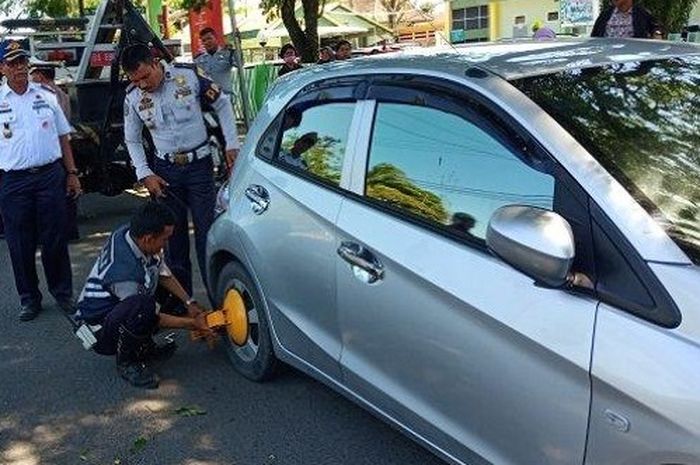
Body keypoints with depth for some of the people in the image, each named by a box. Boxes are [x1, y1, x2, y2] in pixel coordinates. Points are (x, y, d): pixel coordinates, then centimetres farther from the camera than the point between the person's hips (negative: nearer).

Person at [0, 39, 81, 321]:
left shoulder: (47, 94, 8)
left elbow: (63, 137, 12)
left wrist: (72, 173, 8)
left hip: (50, 174, 1)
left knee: (55, 239, 7)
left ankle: (62, 292, 21)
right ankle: (29, 299, 21)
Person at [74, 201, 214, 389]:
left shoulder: (131, 234, -13)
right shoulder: (125, 271, -36)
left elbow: (164, 273, 3)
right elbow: (153, 317, -20)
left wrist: (190, 303, -3)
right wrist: (192, 324, -13)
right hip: (98, 330, -9)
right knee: (142, 307, -38)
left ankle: (143, 346, 13)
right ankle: (126, 362, -12)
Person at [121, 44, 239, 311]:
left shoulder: (189, 76, -10)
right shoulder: (133, 97, -1)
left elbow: (222, 105, 2)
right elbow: (132, 140, 10)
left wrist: (232, 145, -2)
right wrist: (145, 175, 0)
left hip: (199, 164, -3)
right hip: (165, 170, 3)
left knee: (207, 231, -4)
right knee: (173, 234, 7)